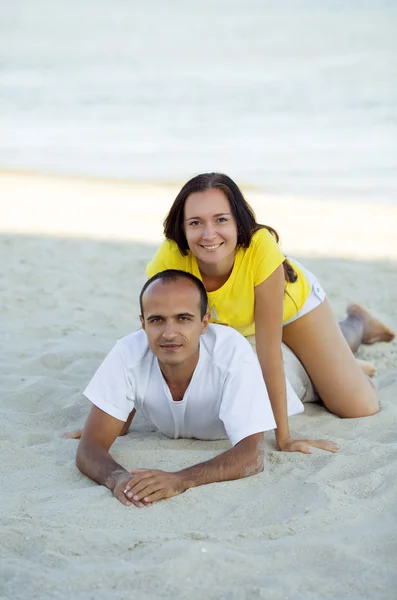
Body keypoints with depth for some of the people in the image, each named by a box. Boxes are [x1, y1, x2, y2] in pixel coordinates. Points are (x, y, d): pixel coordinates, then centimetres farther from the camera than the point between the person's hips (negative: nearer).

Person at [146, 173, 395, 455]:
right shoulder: (171, 257, -38)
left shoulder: (261, 246, -43)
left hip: (291, 301, -2)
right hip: (230, 322, 3)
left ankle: (354, 325, 28)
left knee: (360, 407, -2)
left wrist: (283, 437, -35)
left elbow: (269, 351, -38)